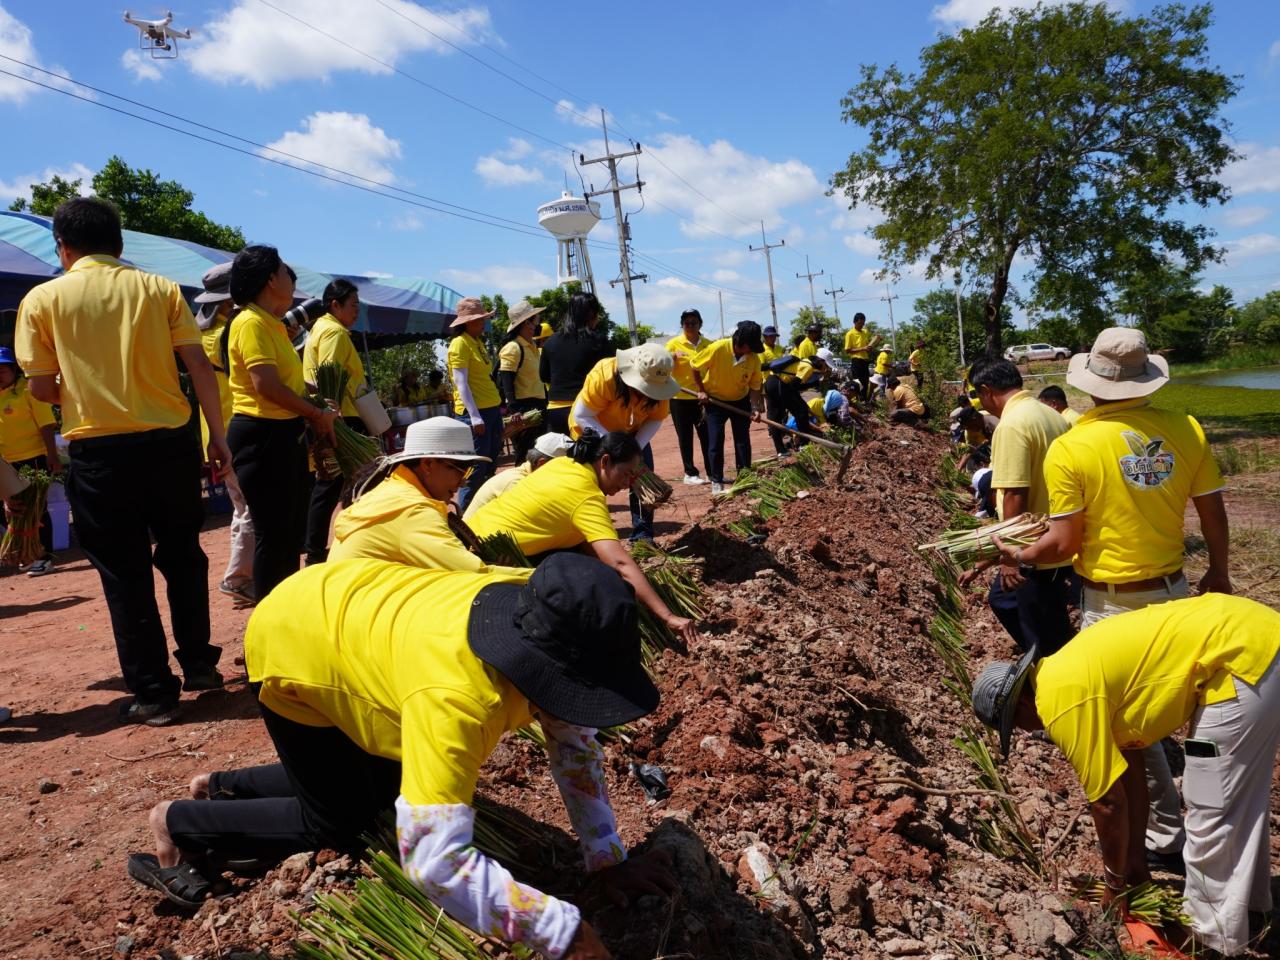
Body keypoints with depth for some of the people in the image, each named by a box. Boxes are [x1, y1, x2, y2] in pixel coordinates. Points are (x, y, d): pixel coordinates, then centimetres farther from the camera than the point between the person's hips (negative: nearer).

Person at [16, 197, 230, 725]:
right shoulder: (160, 288, 5)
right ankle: (199, 664, 25)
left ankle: (153, 692, 12)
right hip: (170, 441, 2)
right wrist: (218, 437, 3)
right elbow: (199, 366, -1)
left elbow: (41, 388, 1)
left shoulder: (42, 299, 2)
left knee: (124, 573, 7)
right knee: (182, 554, 18)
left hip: (98, 450, -2)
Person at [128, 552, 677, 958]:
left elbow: (574, 743, -9)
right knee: (337, 823, 3)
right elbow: (436, 861, -49)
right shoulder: (454, 695, -45)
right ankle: (177, 822, 23)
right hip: (293, 642, -7)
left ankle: (225, 787, 34)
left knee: (383, 791, 18)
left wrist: (607, 859, -11)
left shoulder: (542, 619, -23)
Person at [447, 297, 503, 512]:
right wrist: (475, 416, -23)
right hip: (474, 412, -9)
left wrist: (498, 405, 18)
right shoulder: (460, 343, -9)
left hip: (492, 409, 9)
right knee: (477, 466, -8)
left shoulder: (478, 343, 16)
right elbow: (461, 383, -17)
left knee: (490, 464, 12)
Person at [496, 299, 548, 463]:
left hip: (538, 406, 9)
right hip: (522, 407, -9)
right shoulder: (513, 348, -11)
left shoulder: (534, 347, 17)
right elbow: (507, 383, -17)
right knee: (526, 457, -7)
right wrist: (514, 411, -24)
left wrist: (545, 404, 18)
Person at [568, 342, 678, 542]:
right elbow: (582, 416, -31)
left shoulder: (659, 382, -25)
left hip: (631, 432, 4)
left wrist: (636, 447, -31)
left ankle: (643, 536, 6)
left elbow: (655, 419, -16)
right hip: (591, 430, -3)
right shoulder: (604, 376, -38)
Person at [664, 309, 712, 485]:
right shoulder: (674, 344, -3)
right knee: (685, 437, 6)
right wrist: (673, 357, -21)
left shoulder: (708, 344, 4)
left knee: (707, 436, 5)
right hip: (680, 398, -2)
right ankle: (690, 473, 14)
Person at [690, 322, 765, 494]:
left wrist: (755, 407, -24)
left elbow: (755, 385, -10)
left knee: (743, 440, 5)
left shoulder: (754, 358, -18)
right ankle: (716, 481, 10)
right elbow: (695, 367, -13)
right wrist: (701, 390, -11)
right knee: (715, 442, -2)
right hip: (715, 400, -2)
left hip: (740, 400, 3)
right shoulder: (718, 348, -27)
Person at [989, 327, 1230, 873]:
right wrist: (1218, 573, 19)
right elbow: (1214, 516, 3)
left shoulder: (1070, 448, -17)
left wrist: (1019, 556, 4)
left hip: (1111, 604, -5)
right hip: (1174, 592, 5)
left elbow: (1064, 544, -16)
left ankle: (1165, 835, 22)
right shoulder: (1185, 430, -6)